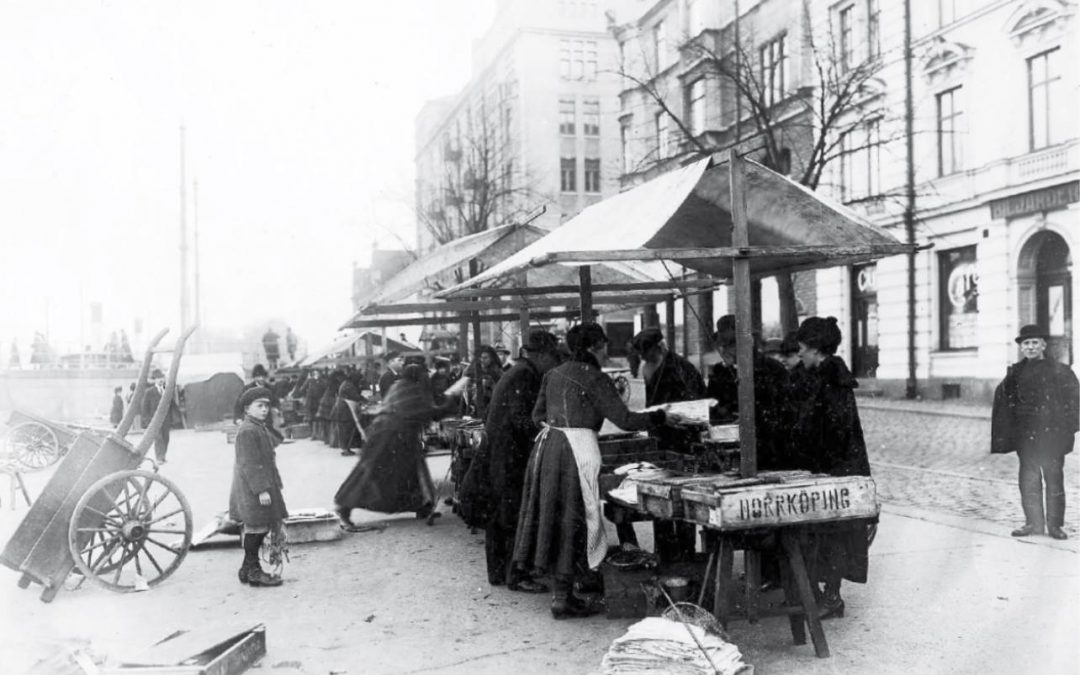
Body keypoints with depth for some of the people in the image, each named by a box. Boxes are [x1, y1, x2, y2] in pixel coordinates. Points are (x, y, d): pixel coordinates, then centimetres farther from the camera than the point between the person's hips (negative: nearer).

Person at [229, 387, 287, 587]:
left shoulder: (261, 428, 16)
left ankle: (248, 569, 23)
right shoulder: (247, 431, -17)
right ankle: (253, 571, 4)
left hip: (261, 486, 10)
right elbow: (250, 464, -21)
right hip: (252, 489, -10)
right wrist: (261, 490, -24)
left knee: (255, 529, 14)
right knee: (255, 527, -4)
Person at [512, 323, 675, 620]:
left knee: (552, 515, 12)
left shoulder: (553, 374, 13)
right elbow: (624, 420, -10)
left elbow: (537, 414, 21)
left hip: (546, 446, 7)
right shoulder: (595, 379, -7)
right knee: (572, 520, 0)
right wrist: (659, 417, 3)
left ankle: (561, 591, 22)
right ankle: (563, 599, 6)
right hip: (576, 449, -7)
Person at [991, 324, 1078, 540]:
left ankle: (1054, 524, 12)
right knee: (1028, 479, 7)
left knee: (1054, 478, 3)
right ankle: (1033, 522, 16)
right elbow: (1004, 400, 12)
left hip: (1052, 434, -3)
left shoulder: (1060, 371, -1)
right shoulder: (1016, 373, 7)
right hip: (1025, 435, 3)